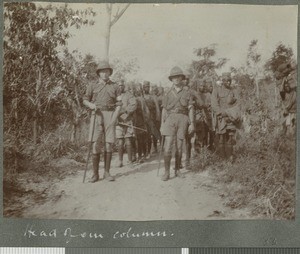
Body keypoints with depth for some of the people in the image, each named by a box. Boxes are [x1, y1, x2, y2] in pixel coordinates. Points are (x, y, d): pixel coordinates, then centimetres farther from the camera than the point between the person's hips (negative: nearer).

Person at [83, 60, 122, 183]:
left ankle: (107, 173, 9)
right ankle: (95, 174, 1)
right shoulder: (92, 85, 9)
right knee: (96, 145, -7)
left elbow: (118, 104, 7)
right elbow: (85, 100, 12)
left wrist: (115, 117, -7)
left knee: (109, 144, -1)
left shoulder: (114, 86, 9)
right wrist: (91, 105, -10)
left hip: (110, 116, 1)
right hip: (96, 115, -1)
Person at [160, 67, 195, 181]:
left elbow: (190, 109, 5)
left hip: (183, 119, 0)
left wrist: (192, 123, -4)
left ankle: (177, 170, 17)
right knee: (168, 147, -11)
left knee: (179, 147, 4)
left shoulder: (187, 92, 9)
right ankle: (166, 172, -7)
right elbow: (164, 110, 12)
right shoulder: (168, 93, 12)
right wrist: (162, 125, 6)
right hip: (170, 119, 0)